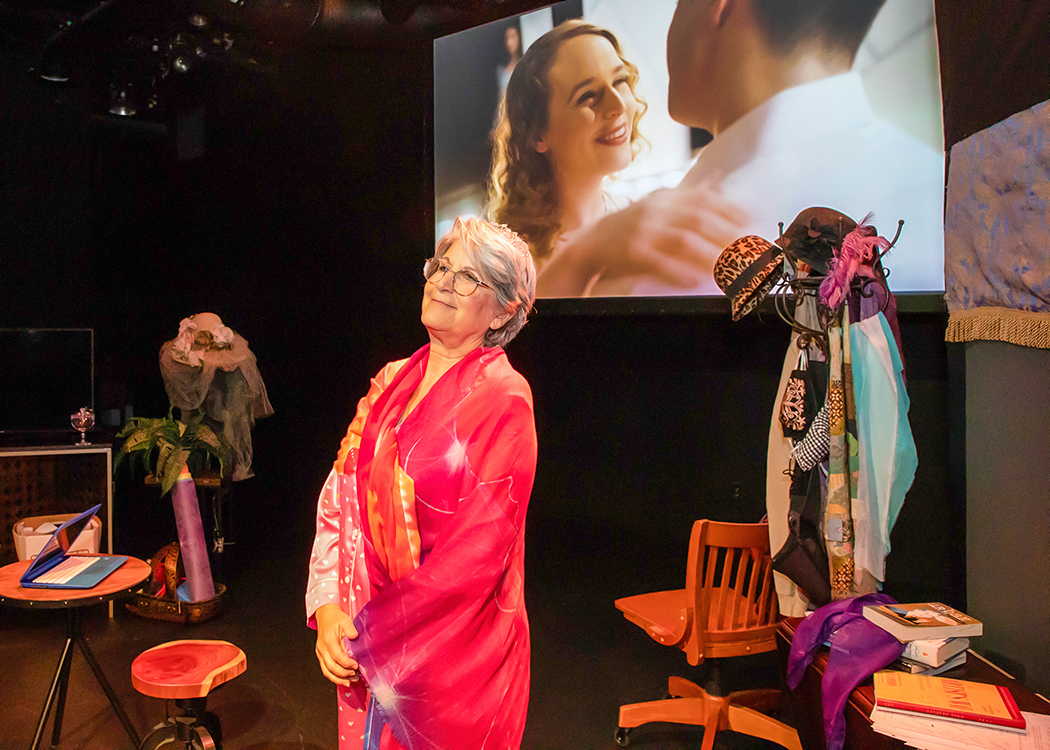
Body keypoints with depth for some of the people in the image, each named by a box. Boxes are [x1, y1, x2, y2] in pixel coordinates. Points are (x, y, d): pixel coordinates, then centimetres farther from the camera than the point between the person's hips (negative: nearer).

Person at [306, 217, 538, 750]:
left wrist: (373, 632, -17)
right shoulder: (392, 383, 3)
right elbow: (339, 496, 2)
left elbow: (478, 551, -20)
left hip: (454, 652, -5)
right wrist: (327, 607, -9)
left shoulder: (502, 400, -16)